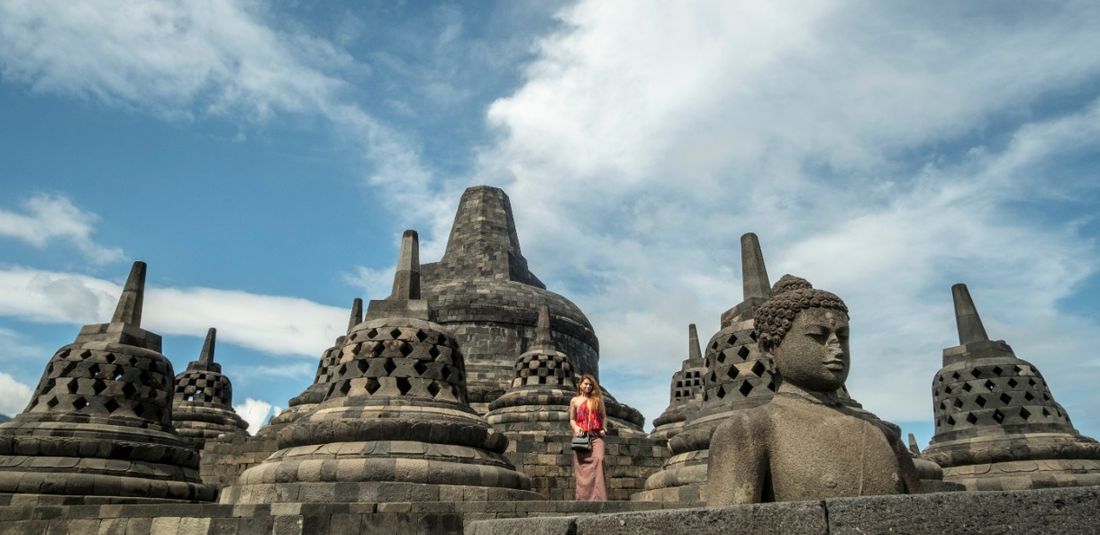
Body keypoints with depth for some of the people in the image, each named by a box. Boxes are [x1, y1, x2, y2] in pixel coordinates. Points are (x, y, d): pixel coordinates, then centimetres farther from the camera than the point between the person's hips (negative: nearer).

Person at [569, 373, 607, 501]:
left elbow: (604, 416, 19)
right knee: (582, 464, -7)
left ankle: (599, 497, -23)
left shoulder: (598, 399, 18)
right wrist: (576, 428, -7)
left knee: (599, 459, -20)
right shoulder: (575, 400, 15)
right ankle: (584, 497, -4)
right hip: (581, 436, 0)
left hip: (596, 435, 0)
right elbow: (572, 419, 13)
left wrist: (604, 428, 1)